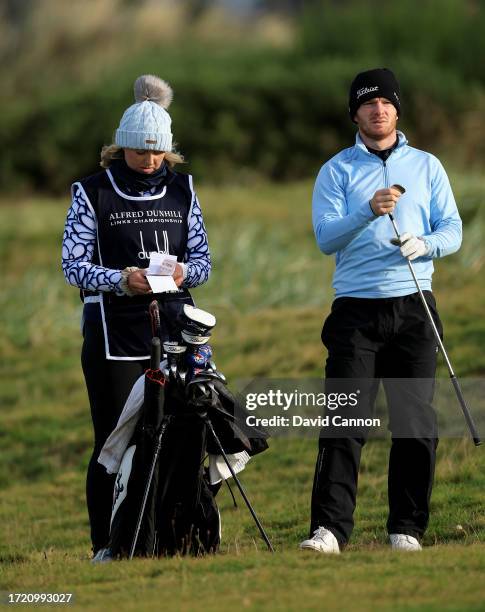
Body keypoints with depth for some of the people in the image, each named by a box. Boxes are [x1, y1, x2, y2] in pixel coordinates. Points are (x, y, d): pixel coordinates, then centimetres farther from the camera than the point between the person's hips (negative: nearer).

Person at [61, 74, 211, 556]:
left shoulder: (181, 189, 12)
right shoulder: (93, 193, 2)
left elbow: (202, 258, 12)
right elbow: (73, 264, -3)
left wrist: (183, 273, -12)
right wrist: (120, 279, -20)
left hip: (174, 326, 3)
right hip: (113, 331, -3)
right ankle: (106, 546, 0)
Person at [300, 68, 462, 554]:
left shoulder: (426, 166, 14)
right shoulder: (337, 170, 8)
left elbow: (452, 231, 8)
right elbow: (326, 237, -4)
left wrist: (424, 244, -14)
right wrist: (370, 211, -21)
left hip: (413, 309, 2)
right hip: (355, 310, -2)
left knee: (415, 424, 0)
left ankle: (407, 528, 6)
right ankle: (329, 528, -14)